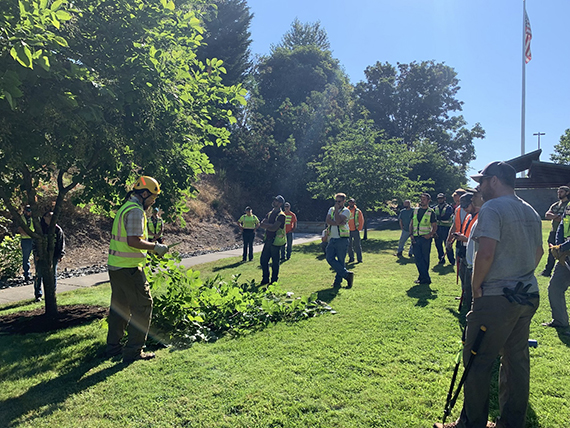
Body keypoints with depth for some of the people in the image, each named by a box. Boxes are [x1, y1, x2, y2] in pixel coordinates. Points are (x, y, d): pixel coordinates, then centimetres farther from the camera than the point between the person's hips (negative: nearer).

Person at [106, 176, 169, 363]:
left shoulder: (125, 208, 17)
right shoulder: (136, 211, -15)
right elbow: (133, 241, -23)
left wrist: (150, 245, 18)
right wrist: (155, 247, -12)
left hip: (115, 265, 10)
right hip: (129, 268, -10)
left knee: (119, 305, 18)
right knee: (142, 305, -1)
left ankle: (113, 346, 28)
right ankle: (133, 351, 3)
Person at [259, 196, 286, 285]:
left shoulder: (281, 215, -11)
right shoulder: (270, 214, 14)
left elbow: (274, 228, -21)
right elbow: (261, 224, 3)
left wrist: (266, 225, -10)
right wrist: (270, 225, -14)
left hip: (276, 241, -8)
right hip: (268, 240, 8)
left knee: (275, 262, 2)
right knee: (263, 260, 10)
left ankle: (274, 281, 14)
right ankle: (265, 280, 23)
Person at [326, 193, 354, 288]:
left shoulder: (346, 211, -2)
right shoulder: (331, 209, 15)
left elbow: (338, 221, -18)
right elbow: (327, 221, -2)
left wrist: (336, 209, -8)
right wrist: (338, 223, -14)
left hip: (342, 239, -5)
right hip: (332, 239, 6)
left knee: (340, 261, -1)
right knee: (330, 258, -4)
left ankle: (338, 281, 10)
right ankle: (347, 274, 4)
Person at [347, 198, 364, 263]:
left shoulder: (358, 211, -1)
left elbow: (361, 220, 0)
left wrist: (359, 229, -4)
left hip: (355, 231, -3)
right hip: (348, 231, 3)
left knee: (357, 245, -1)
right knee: (349, 245, 7)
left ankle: (359, 259, 3)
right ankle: (351, 258, 16)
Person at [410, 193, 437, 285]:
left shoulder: (431, 212, 1)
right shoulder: (416, 210, 13)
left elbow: (435, 226, 2)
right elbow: (411, 224, 15)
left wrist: (430, 234, -15)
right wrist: (411, 234, 2)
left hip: (426, 238, -4)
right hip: (416, 238, 4)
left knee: (425, 259, 1)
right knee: (418, 258, -1)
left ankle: (423, 277, 9)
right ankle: (426, 278, 4)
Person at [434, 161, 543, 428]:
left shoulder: (492, 209, -15)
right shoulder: (530, 212, 14)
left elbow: (486, 253, -24)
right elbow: (538, 252, 22)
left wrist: (476, 286, -12)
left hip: (497, 297, -9)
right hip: (528, 295, 9)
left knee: (477, 362, 1)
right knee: (517, 360, 16)